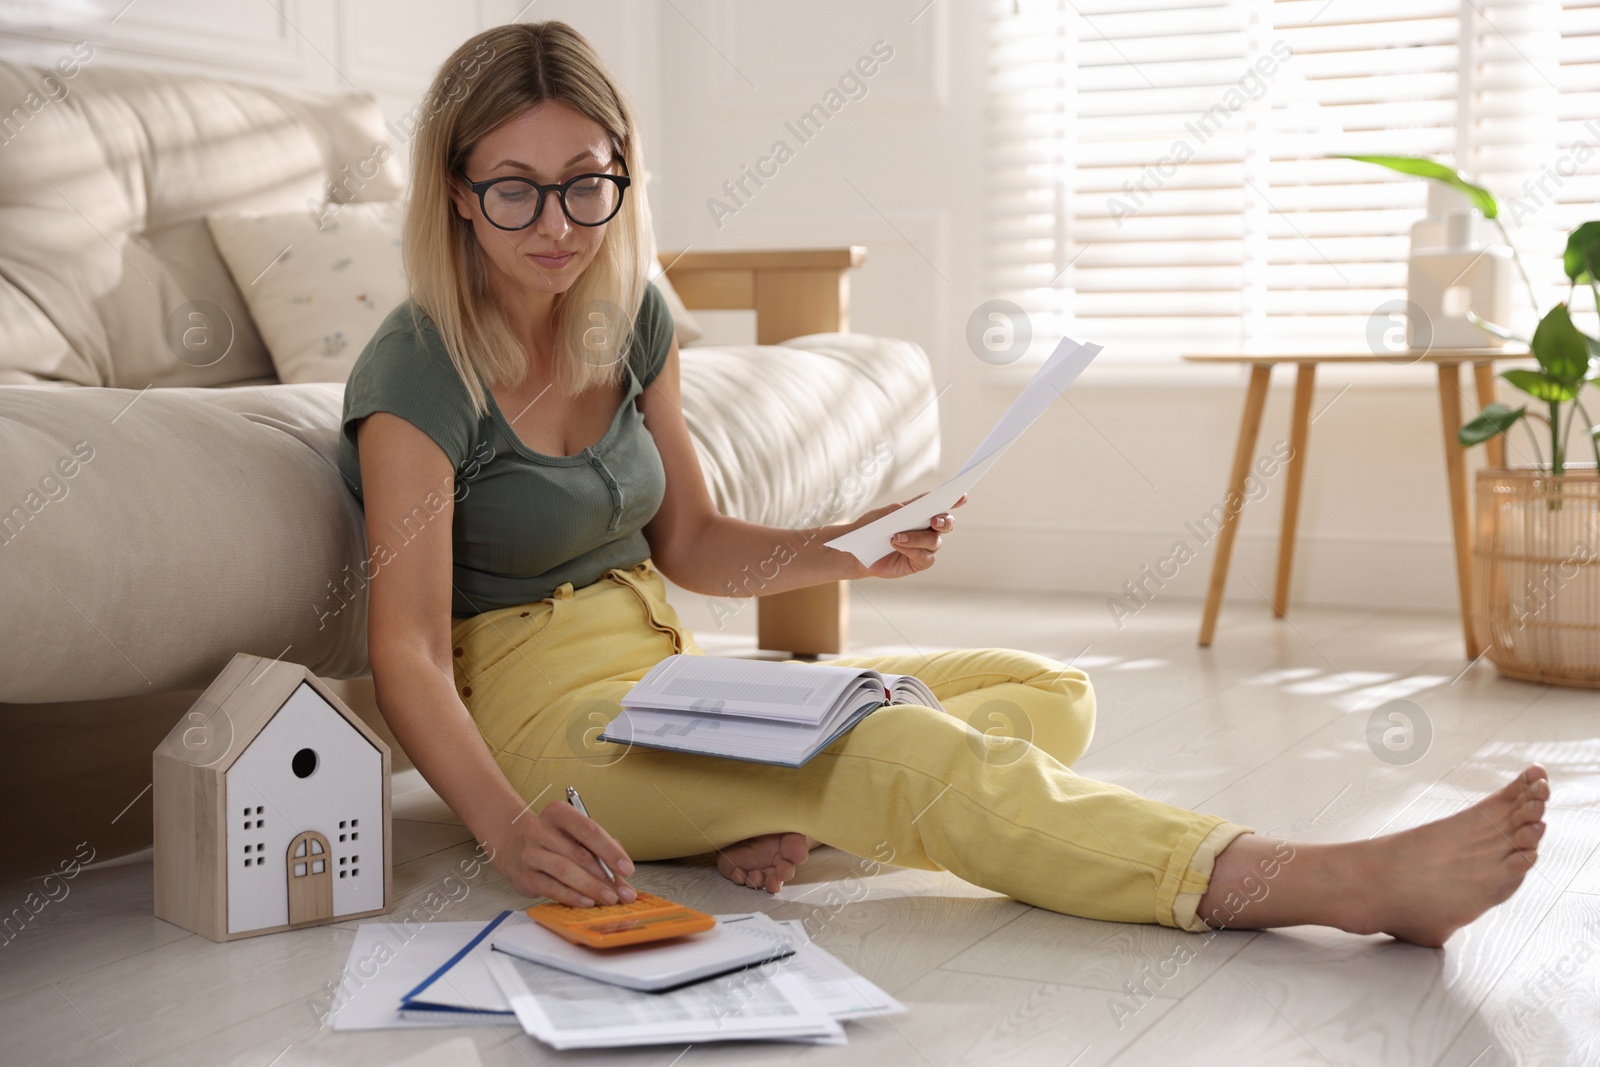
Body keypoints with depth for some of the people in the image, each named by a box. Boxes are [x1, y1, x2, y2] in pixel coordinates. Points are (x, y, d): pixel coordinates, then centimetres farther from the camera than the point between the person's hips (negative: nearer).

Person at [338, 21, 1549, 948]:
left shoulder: (630, 317, 7)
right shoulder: (418, 371, -13)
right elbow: (407, 648, -21)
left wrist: (836, 552, -5)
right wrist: (506, 824, -38)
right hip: (539, 708, -8)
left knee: (1048, 694, 0)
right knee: (880, 746, -34)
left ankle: (779, 824, -28)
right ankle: (1350, 882, -45)